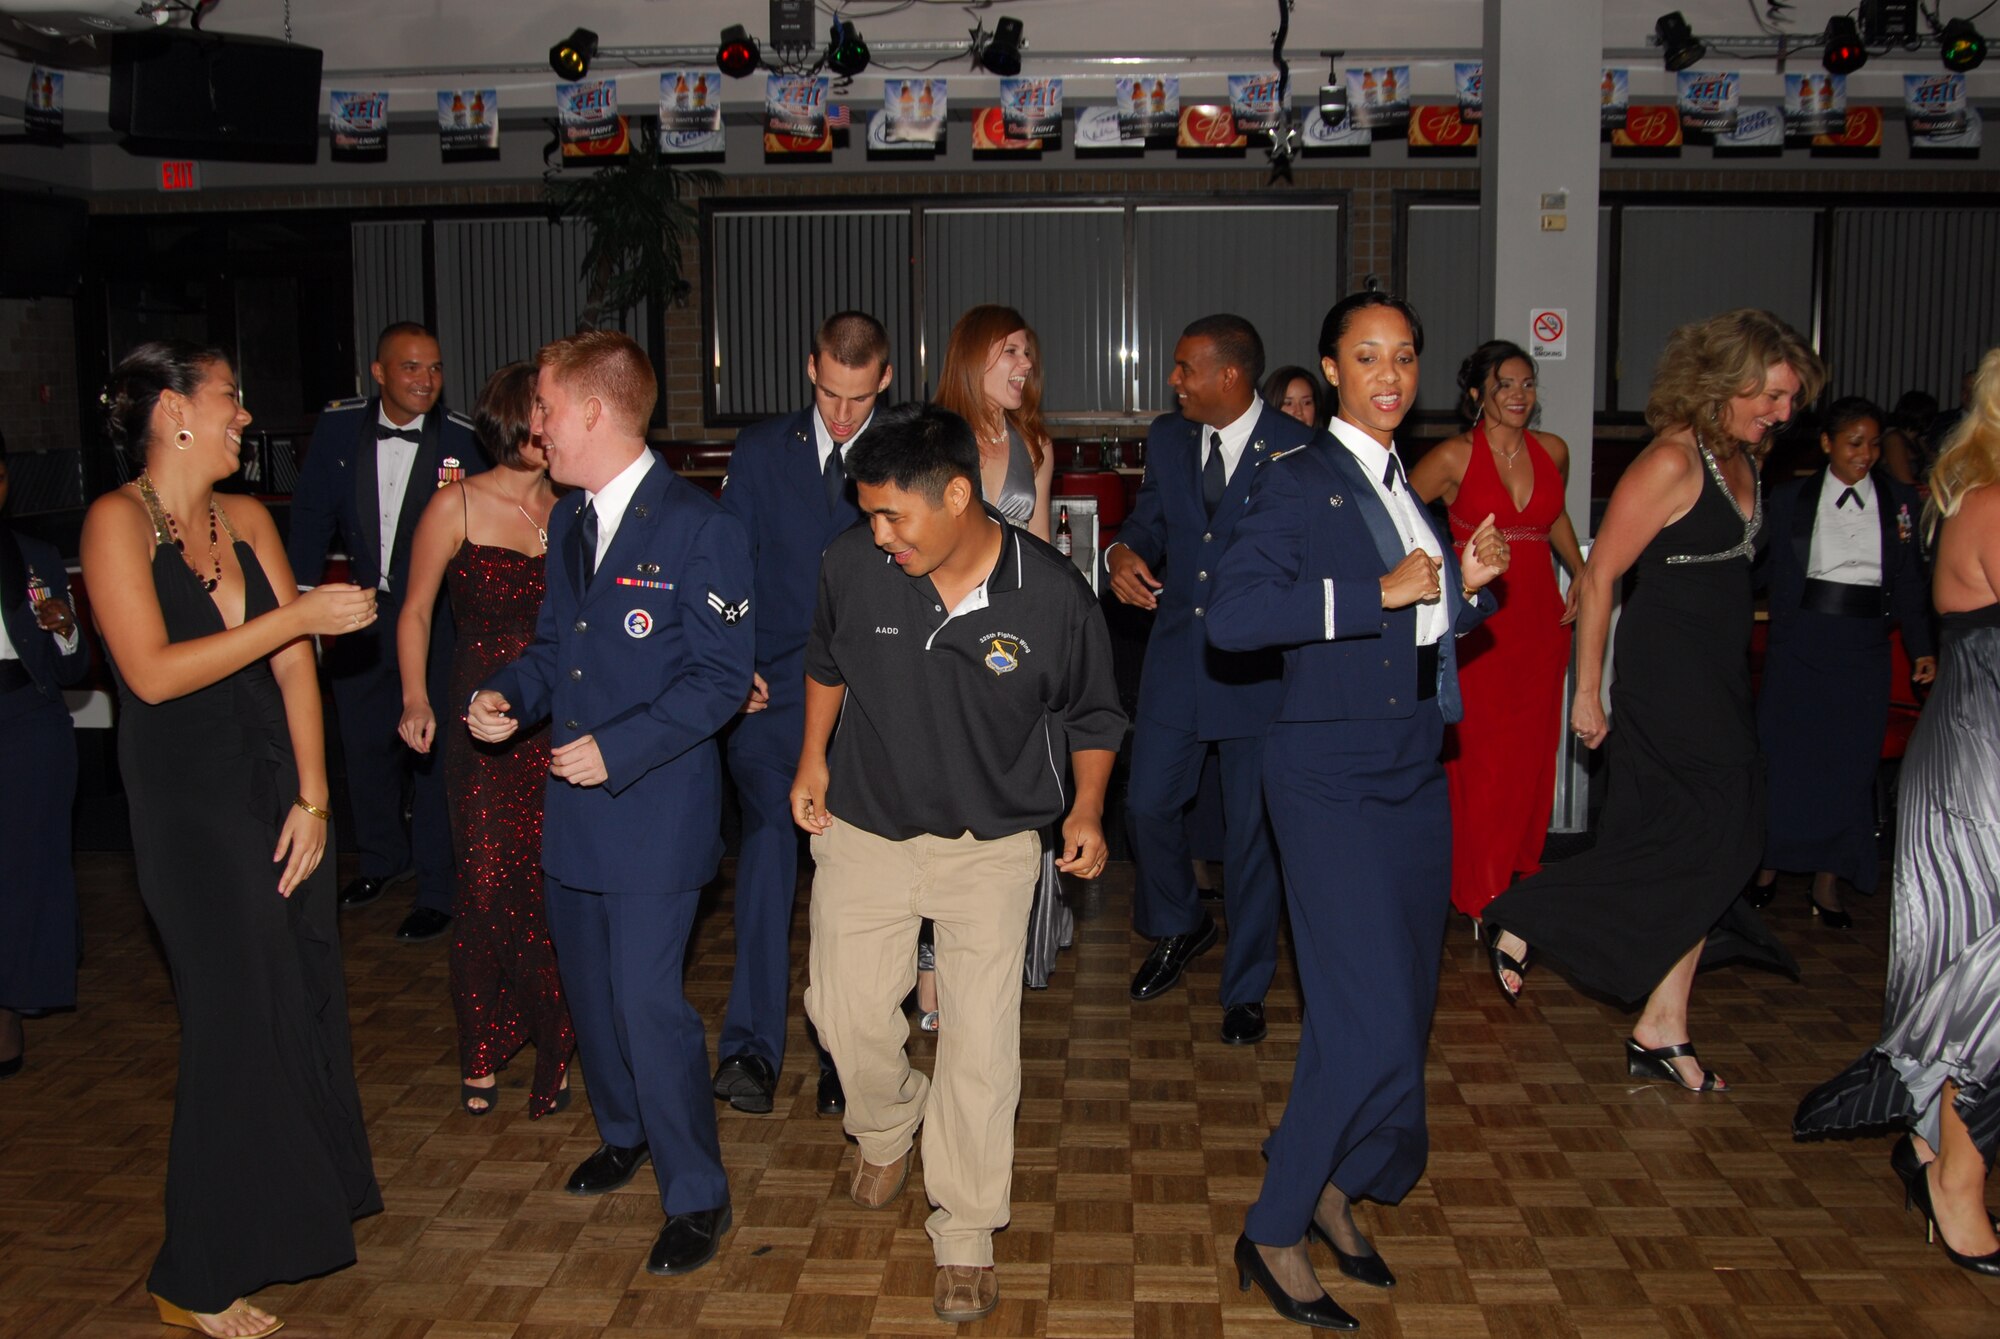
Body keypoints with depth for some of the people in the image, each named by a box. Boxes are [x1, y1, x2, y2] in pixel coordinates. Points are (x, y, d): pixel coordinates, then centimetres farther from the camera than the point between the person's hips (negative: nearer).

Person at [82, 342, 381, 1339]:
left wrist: (313, 799, -2)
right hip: (189, 808, -6)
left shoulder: (246, 519, 9)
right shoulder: (117, 521, -9)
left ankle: (296, 1208, 31)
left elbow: (292, 664, 5)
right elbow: (153, 671, -19)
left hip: (278, 789, 6)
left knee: (304, 1000, 10)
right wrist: (297, 616, -18)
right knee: (240, 1021, -2)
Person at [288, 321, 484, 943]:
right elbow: (313, 514, 4)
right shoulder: (338, 427, -4)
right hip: (362, 612, 4)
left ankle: (438, 891, 16)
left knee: (433, 753, 1)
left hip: (437, 618, -4)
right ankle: (382, 856, 42)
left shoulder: (464, 440, -13)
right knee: (364, 745, 18)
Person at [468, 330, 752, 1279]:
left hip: (656, 805, -8)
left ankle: (696, 1195, 11)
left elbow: (722, 677, -15)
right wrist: (509, 696, -1)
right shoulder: (568, 520, 10)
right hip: (572, 804, 8)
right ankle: (625, 1134, 43)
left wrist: (618, 750, -21)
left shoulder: (699, 528, -15)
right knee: (588, 987, 19)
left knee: (647, 998, -7)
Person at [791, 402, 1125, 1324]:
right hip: (865, 829, 2)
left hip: (992, 842, -2)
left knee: (981, 1038, -2)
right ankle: (887, 1127, 42)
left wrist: (1087, 807, -8)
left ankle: (965, 1237, 16)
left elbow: (1091, 714, 1)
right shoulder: (852, 565, -13)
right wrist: (813, 759, 10)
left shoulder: (1053, 593, -17)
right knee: (846, 1011, 7)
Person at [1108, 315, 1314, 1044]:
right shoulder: (1168, 438, 5)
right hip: (1176, 655, 5)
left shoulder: (1299, 449, -11)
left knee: (1252, 831, 6)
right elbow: (1150, 518, 11)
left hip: (1262, 665, -4)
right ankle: (1178, 925, 38)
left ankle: (1245, 989, 23)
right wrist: (1124, 551, -12)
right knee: (1148, 803, 8)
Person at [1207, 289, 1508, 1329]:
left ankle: (1330, 1188, 33)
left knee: (1401, 1010, 14)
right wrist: (1379, 590, -24)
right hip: (1332, 782, -8)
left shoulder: (1413, 489, 15)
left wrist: (1469, 583, 3)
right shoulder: (1297, 483, -10)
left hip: (1416, 776, 8)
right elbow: (1231, 617, -24)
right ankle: (1273, 1234, 6)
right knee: (1370, 1025, -11)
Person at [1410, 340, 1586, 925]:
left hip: (1540, 621, 5)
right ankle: (1479, 892, 9)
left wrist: (1582, 576, 16)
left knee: (1532, 755, 9)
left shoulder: (1552, 450, 7)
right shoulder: (1454, 456, -8)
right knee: (1479, 757, -3)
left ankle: (1520, 874, 25)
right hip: (1476, 626, -5)